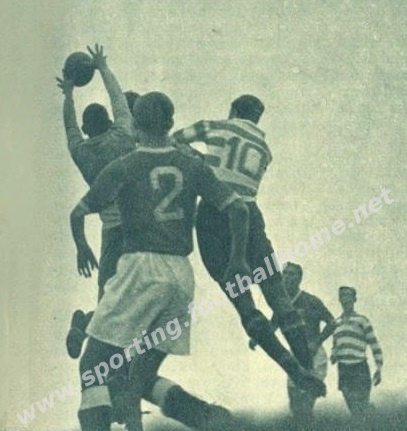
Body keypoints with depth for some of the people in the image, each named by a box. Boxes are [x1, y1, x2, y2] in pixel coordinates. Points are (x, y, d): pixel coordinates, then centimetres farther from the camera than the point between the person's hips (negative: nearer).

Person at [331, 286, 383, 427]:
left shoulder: (362, 320, 0)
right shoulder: (336, 323, 14)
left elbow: (375, 345, 1)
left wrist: (379, 368, -6)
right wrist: (333, 356, 3)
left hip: (359, 369, -4)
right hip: (343, 370, 4)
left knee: (362, 409, -8)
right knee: (354, 410, 3)